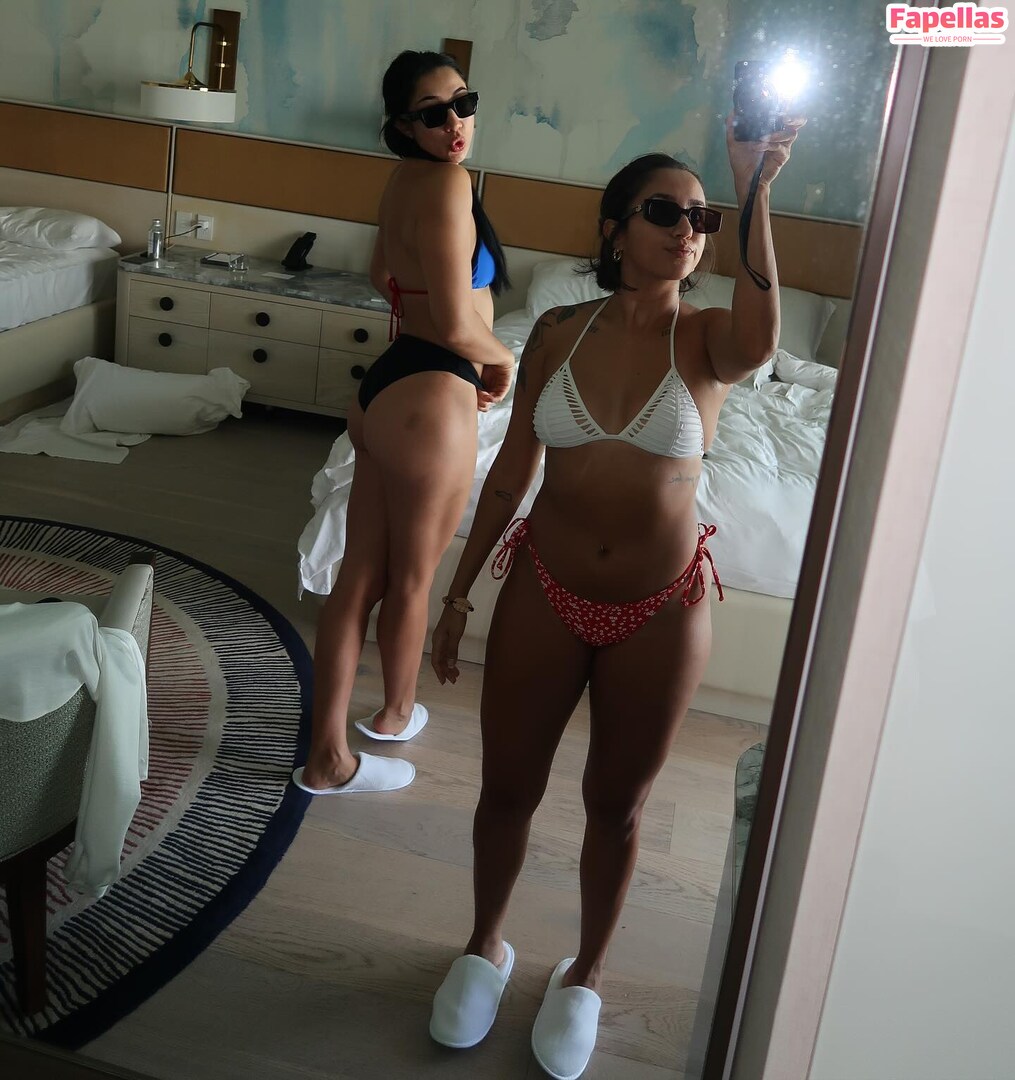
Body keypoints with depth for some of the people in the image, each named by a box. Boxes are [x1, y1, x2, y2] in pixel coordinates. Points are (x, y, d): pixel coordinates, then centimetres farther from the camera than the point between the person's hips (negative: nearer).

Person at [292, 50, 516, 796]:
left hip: (387, 387, 10)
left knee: (360, 579, 13)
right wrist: (502, 359, -1)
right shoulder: (446, 183, -17)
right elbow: (456, 325, -21)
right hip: (429, 398, -10)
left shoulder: (407, 182, 13)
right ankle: (397, 711, 33)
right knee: (412, 577, 11)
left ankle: (326, 757, 23)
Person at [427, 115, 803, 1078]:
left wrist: (754, 194, -37)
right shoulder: (559, 333, -3)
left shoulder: (706, 340, -8)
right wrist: (457, 594, 6)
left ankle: (585, 974, 40)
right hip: (545, 593, 2)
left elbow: (760, 339, -35)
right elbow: (511, 471, 3)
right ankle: (485, 946, 43)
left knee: (616, 803, 15)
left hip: (659, 611, -1)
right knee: (508, 786, 15)